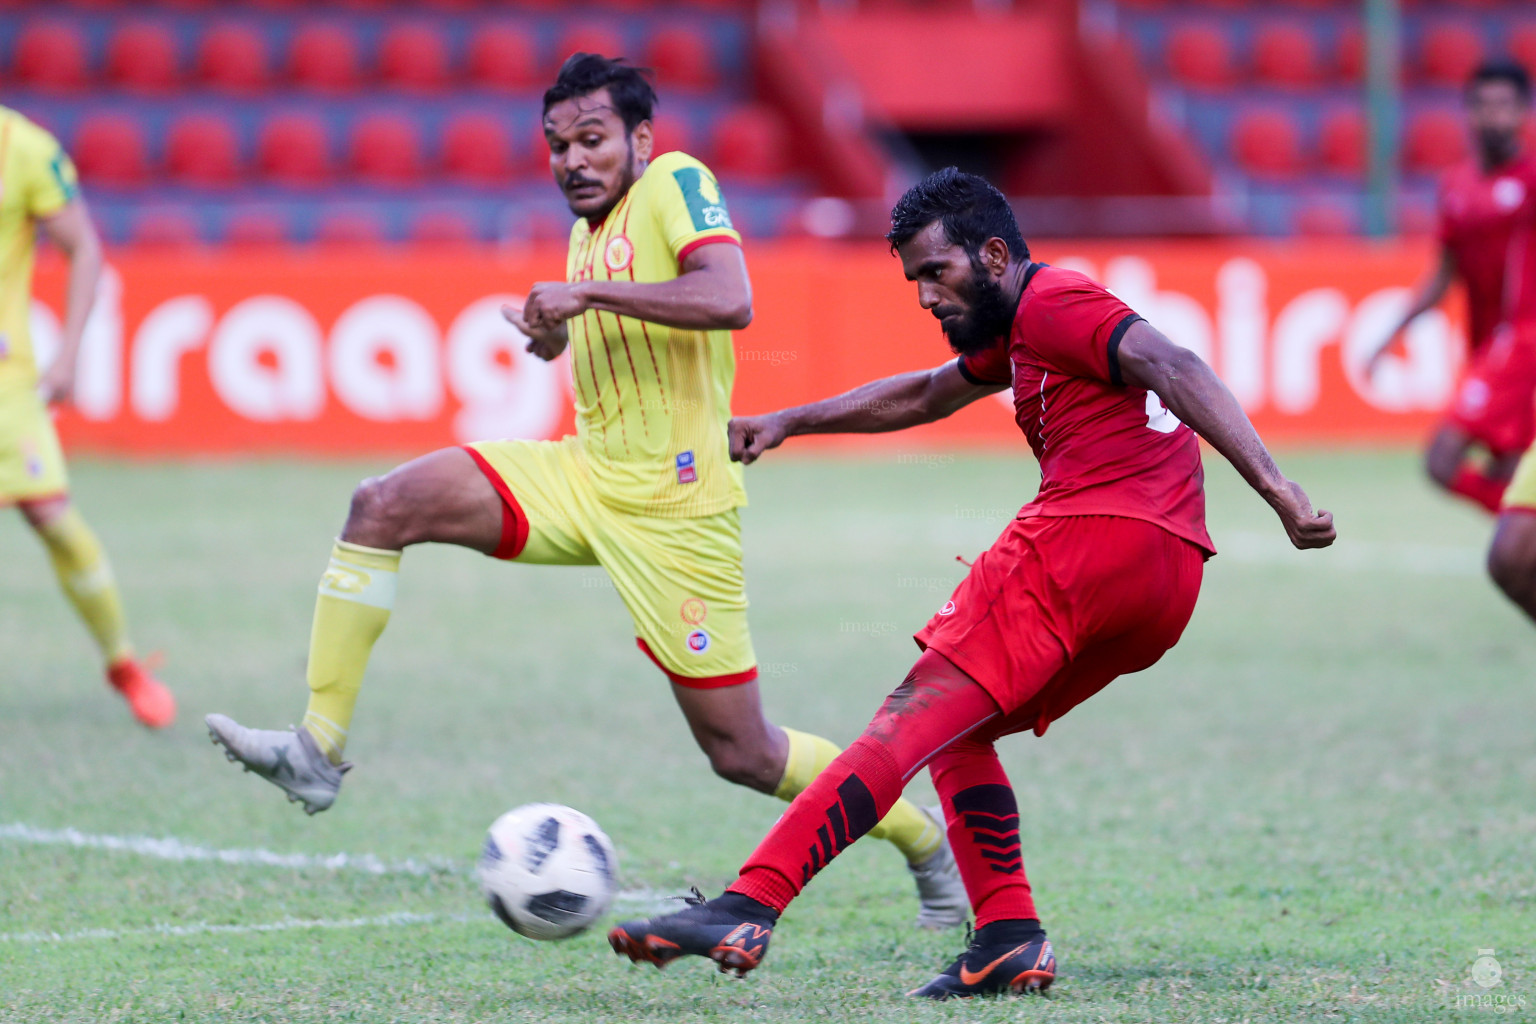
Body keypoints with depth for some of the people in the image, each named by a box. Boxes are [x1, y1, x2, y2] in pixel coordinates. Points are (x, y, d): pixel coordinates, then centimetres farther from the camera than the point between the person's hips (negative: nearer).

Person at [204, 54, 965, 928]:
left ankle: (927, 841, 20)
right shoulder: (587, 231, 14)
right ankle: (319, 749, -11)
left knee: (745, 756, -3)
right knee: (384, 508, -12)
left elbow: (729, 300, -27)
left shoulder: (676, 183, -9)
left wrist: (586, 292, -25)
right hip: (585, 474, 7)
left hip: (673, 510, -7)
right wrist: (558, 331, 11)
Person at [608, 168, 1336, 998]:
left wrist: (1272, 487, -28)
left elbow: (1173, 369, -17)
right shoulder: (1017, 326, 29)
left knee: (912, 721, -13)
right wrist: (788, 424, 48)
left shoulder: (1052, 302, -2)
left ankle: (749, 908, -22)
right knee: (953, 730, 18)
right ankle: (1009, 940, 3)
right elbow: (927, 396, 45)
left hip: (1086, 534, -9)